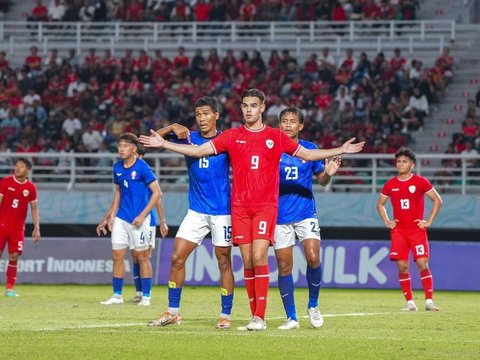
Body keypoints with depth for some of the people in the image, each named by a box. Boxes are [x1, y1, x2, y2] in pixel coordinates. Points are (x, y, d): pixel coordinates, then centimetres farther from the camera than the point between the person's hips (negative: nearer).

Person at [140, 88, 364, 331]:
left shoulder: (276, 137, 6)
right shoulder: (232, 136, 8)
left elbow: (308, 154, 13)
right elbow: (199, 151, 6)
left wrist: (341, 150, 6)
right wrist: (163, 144, -1)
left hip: (266, 206, -2)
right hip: (240, 207, 2)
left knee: (259, 257, -15)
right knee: (248, 262, 0)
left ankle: (260, 317, -14)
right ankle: (255, 317, 6)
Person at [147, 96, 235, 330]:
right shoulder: (188, 138, 6)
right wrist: (173, 127, -13)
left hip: (222, 210, -3)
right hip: (196, 211, 3)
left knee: (224, 262, 1)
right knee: (177, 258, -2)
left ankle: (225, 315, 9)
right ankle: (173, 312, 7)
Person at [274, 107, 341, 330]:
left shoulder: (310, 149, 5)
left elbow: (321, 179, 12)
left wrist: (328, 174, -10)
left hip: (306, 213, 0)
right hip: (280, 216, 0)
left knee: (313, 258, -17)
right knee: (284, 267, 0)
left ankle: (313, 305, 6)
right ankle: (291, 318, 9)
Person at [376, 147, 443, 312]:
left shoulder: (421, 182, -2)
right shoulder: (390, 184, 6)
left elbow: (438, 200, 5)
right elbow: (380, 204, 21)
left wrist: (429, 221, -1)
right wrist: (387, 222, 8)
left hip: (417, 230, -2)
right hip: (398, 231, 2)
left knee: (423, 264, -11)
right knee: (402, 266, -5)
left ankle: (429, 301, -7)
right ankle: (410, 303, 2)